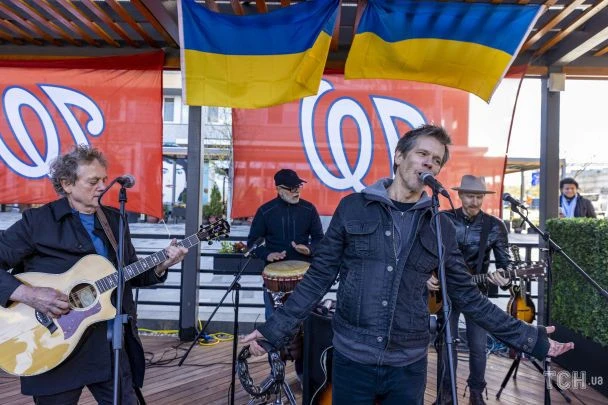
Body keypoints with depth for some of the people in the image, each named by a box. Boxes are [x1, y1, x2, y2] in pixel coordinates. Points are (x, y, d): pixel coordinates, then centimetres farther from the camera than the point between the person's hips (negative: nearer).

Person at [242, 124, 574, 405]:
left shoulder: (441, 227, 3)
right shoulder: (353, 207, -3)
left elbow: (468, 296, 7)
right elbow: (319, 277, -1)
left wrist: (528, 339, 3)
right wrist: (275, 328, -5)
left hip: (408, 365, 2)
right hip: (352, 359, -1)